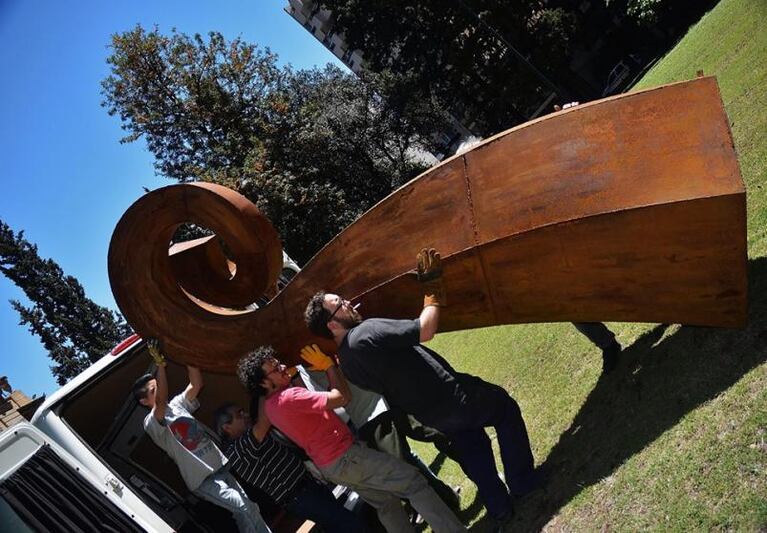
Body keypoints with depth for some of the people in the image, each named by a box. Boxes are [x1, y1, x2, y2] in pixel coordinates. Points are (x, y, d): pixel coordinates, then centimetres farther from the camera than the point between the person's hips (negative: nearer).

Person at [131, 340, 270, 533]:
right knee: (244, 507, -19)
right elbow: (161, 401, -28)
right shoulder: (151, 423, -7)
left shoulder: (177, 404, 13)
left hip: (222, 466, 7)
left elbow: (196, 384, 1)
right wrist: (160, 363, -32)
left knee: (250, 510, 4)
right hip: (203, 480, -6)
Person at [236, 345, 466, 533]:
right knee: (412, 481, -5)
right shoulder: (288, 398, -24)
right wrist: (329, 364, -8)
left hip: (331, 466, 10)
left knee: (385, 503, 19)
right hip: (345, 457, -10)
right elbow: (341, 397, -22)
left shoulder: (271, 405, 8)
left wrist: (324, 367, 9)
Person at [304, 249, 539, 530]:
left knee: (472, 450, 27)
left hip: (430, 414, 8)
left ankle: (501, 510, 36)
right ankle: (524, 484, 23)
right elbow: (425, 330, -27)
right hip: (449, 397, -8)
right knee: (505, 408, 16)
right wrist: (433, 292, -14)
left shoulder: (345, 361, 1)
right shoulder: (367, 331, -28)